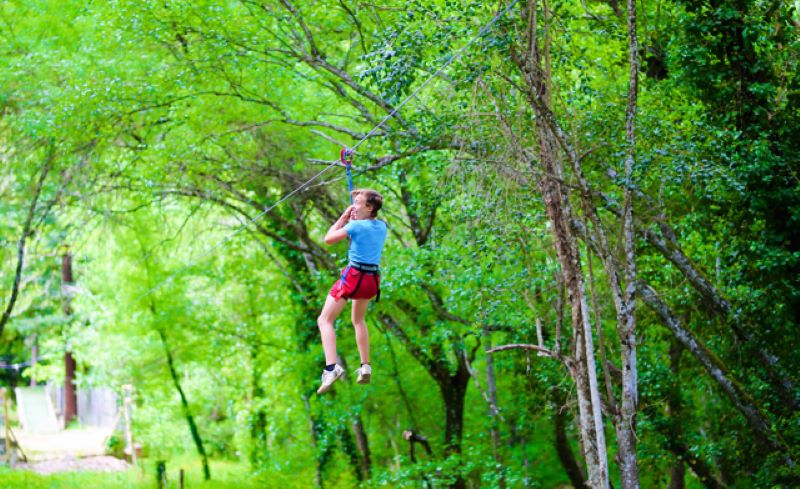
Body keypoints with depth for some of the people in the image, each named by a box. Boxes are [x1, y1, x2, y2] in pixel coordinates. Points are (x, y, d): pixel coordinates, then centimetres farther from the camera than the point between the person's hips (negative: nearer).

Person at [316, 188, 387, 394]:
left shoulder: (356, 225, -11)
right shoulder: (382, 227, 8)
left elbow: (329, 238, -3)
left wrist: (344, 217, 5)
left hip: (353, 275, -7)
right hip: (372, 279, 7)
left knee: (325, 320, -5)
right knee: (359, 320, 29)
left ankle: (331, 366, -25)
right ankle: (365, 367, 24)